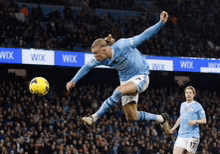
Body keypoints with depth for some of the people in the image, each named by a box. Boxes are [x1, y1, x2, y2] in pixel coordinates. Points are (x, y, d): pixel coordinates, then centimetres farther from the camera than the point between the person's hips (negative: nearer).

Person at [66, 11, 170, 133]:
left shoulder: (122, 45, -26)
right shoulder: (100, 59, -10)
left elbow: (144, 36, -21)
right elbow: (88, 66, 8)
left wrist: (161, 23, -26)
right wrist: (74, 80, 11)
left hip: (140, 77, -7)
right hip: (126, 80, 7)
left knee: (119, 91, -35)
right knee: (132, 118, 4)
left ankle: (95, 117, -29)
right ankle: (161, 119, 25)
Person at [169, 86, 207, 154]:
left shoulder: (197, 106, -2)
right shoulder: (183, 105, 17)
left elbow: (204, 120, -4)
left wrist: (195, 121, -22)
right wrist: (174, 128, 34)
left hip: (192, 136, -5)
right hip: (181, 135, 5)